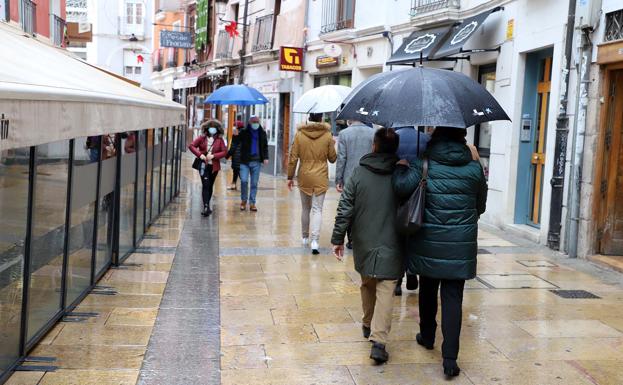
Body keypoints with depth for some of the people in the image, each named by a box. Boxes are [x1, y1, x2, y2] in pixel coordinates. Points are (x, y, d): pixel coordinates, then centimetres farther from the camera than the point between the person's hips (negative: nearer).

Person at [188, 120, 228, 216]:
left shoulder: (219, 140, 1)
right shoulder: (202, 138, 1)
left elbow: (224, 152, -4)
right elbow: (191, 145, -2)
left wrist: (213, 156, -17)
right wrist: (200, 154, -15)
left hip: (214, 166, 2)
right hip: (203, 165, -2)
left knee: (210, 186, 12)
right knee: (205, 185, -13)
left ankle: (206, 206, 27)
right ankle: (206, 207, -18)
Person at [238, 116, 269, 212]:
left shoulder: (262, 133, 7)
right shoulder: (244, 133, 1)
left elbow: (265, 146, 13)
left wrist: (265, 157, 1)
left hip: (256, 161, 2)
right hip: (245, 161, -2)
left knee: (254, 183, 5)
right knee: (244, 181, -10)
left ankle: (252, 203, 12)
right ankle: (243, 200, 10)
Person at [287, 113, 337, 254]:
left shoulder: (299, 134, -3)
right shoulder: (328, 135, -6)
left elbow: (293, 158, -1)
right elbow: (332, 158, 3)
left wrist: (290, 177, 7)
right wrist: (333, 145, 20)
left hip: (304, 177, 1)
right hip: (321, 178, -1)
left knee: (305, 209, 16)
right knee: (317, 209, 0)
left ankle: (305, 237, 28)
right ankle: (315, 240, -14)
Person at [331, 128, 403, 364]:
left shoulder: (359, 173, -4)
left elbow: (345, 209, -5)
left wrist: (338, 239, 3)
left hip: (364, 243, 2)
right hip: (391, 246, -2)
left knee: (367, 284, 22)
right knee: (386, 291, -2)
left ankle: (368, 325, 38)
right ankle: (378, 341, -13)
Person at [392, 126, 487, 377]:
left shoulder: (424, 164, -6)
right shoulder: (474, 168, 0)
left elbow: (401, 187, -23)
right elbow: (481, 206, 10)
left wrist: (401, 167, -4)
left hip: (428, 242, 0)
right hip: (461, 244, 0)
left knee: (428, 290, 20)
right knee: (453, 298, 1)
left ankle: (427, 336, 40)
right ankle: (450, 358, -4)